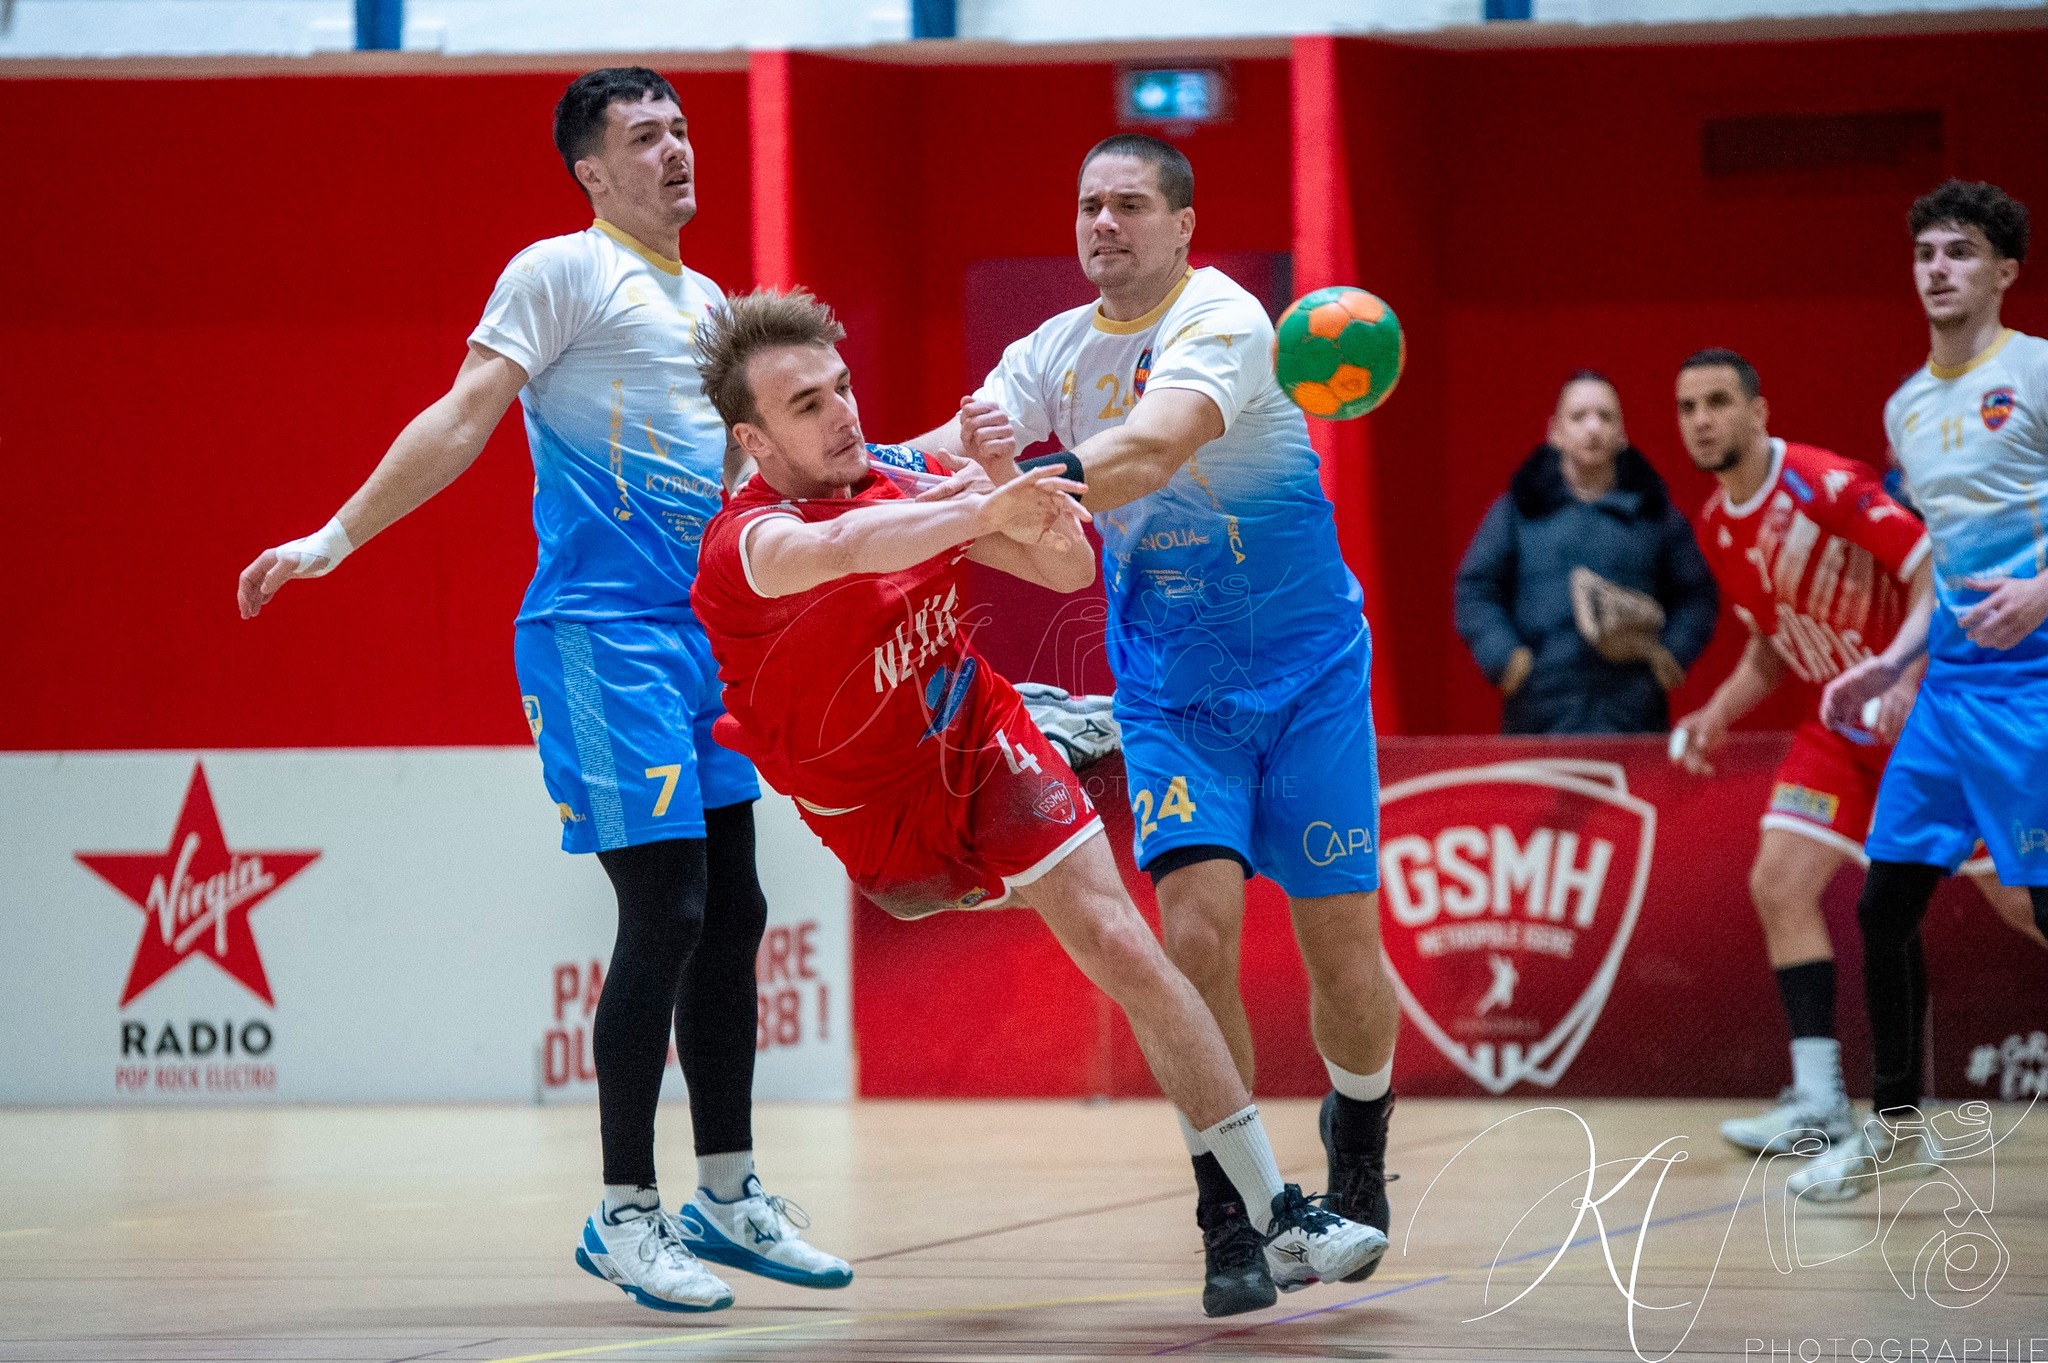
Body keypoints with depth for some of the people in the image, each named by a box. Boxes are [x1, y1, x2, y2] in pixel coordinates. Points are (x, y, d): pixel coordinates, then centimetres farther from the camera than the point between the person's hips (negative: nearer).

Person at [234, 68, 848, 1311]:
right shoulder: (563, 272, -5)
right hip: (602, 634, -8)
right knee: (666, 916, -11)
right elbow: (467, 416, -9)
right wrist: (338, 536, -15)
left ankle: (729, 1195, 19)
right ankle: (625, 1216, -3)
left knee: (732, 916, 9)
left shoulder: (707, 303, 19)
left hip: (707, 636, 8)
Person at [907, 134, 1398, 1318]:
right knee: (1197, 933, -14)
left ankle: (1358, 1159, 31)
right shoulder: (1059, 350, 3)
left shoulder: (1221, 320, -17)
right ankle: (1229, 1221, -5)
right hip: (1171, 686, 3)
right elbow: (959, 447, -9)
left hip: (1305, 667, -3)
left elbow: (1156, 445, -35)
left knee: (1342, 946, 1)